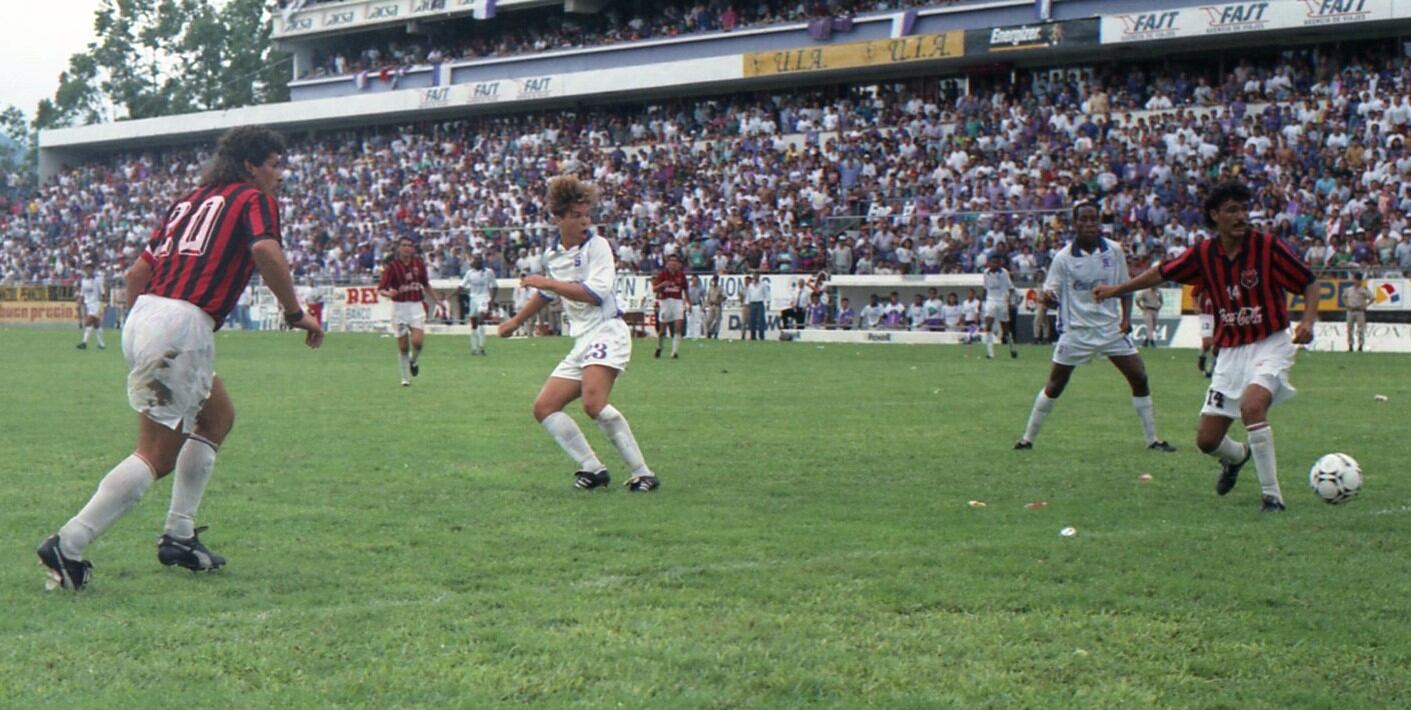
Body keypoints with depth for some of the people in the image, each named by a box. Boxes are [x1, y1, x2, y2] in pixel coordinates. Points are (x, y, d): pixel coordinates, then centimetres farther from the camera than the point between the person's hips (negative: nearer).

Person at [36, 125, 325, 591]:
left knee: (217, 415, 24)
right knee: (158, 455, -5)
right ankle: (67, 545, -10)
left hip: (143, 315, 9)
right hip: (182, 328, -9)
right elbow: (266, 252, -18)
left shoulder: (190, 200, 24)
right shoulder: (253, 199, 3)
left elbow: (138, 271, 22)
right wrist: (295, 313, -8)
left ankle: (178, 536, 21)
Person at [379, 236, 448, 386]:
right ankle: (405, 377, 14)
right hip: (399, 307, -2)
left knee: (417, 341, -15)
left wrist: (437, 300, 20)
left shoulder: (419, 263, 6)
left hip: (417, 306, 2)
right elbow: (381, 289, -10)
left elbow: (426, 285, 20)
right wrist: (388, 293, -32)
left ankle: (413, 361, 17)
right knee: (403, 346, 1)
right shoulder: (392, 266, -6)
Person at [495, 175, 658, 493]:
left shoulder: (597, 245, -6)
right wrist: (516, 321, 46)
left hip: (606, 332, -9)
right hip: (582, 341, 9)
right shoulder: (552, 254, 15)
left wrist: (547, 282, -15)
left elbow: (595, 293, -19)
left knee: (593, 403, -29)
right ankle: (593, 469, 3)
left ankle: (642, 474, -23)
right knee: (544, 407, 2)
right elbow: (547, 294, 35)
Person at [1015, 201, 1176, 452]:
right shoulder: (1064, 257, -8)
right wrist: (1047, 297, -30)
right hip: (1076, 330, -2)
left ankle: (1152, 439, 8)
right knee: (1054, 385, 1)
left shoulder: (1114, 251, -2)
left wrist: (1126, 317, -4)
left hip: (1111, 328, 2)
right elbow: (1051, 294, -6)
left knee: (1139, 378, -4)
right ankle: (1028, 438, 14)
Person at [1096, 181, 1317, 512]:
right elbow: (1162, 273, 15)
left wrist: (1308, 321, -20)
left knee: (1252, 405, -33)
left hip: (1270, 345, -4)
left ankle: (1271, 495, -20)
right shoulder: (1203, 254, -1)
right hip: (1230, 351, 4)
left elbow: (1309, 283, -4)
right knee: (1207, 440, 3)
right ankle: (1237, 456, 42)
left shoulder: (1268, 246, -11)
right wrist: (1117, 289, 13)